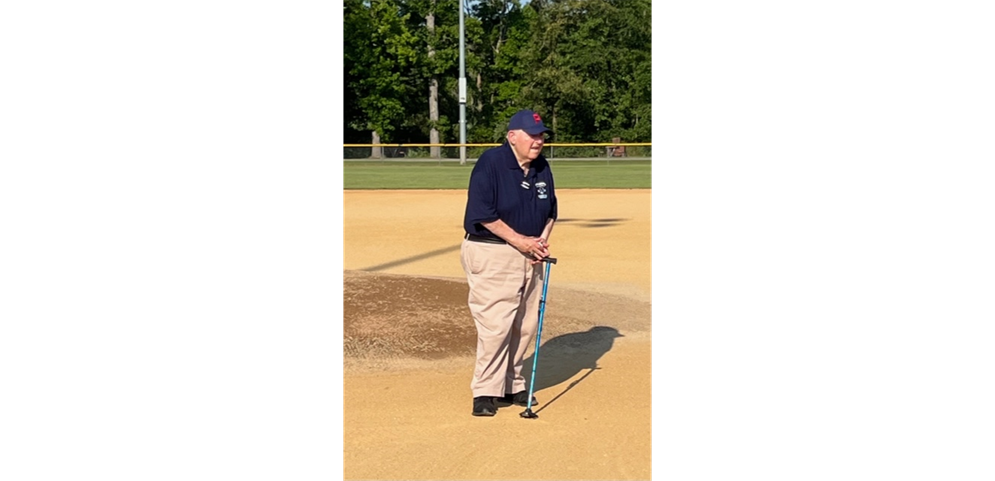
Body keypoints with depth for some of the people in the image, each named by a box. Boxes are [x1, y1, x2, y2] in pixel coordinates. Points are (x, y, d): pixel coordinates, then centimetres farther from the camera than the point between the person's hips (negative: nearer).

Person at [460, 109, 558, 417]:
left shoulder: (542, 168, 9)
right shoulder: (490, 163, -13)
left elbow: (551, 210, 17)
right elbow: (482, 213, -18)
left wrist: (542, 240, -2)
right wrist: (520, 241, -17)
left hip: (529, 256, 7)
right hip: (491, 255, -7)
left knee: (526, 325, 9)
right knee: (495, 324, -11)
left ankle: (512, 385, 24)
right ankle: (485, 391, 1)